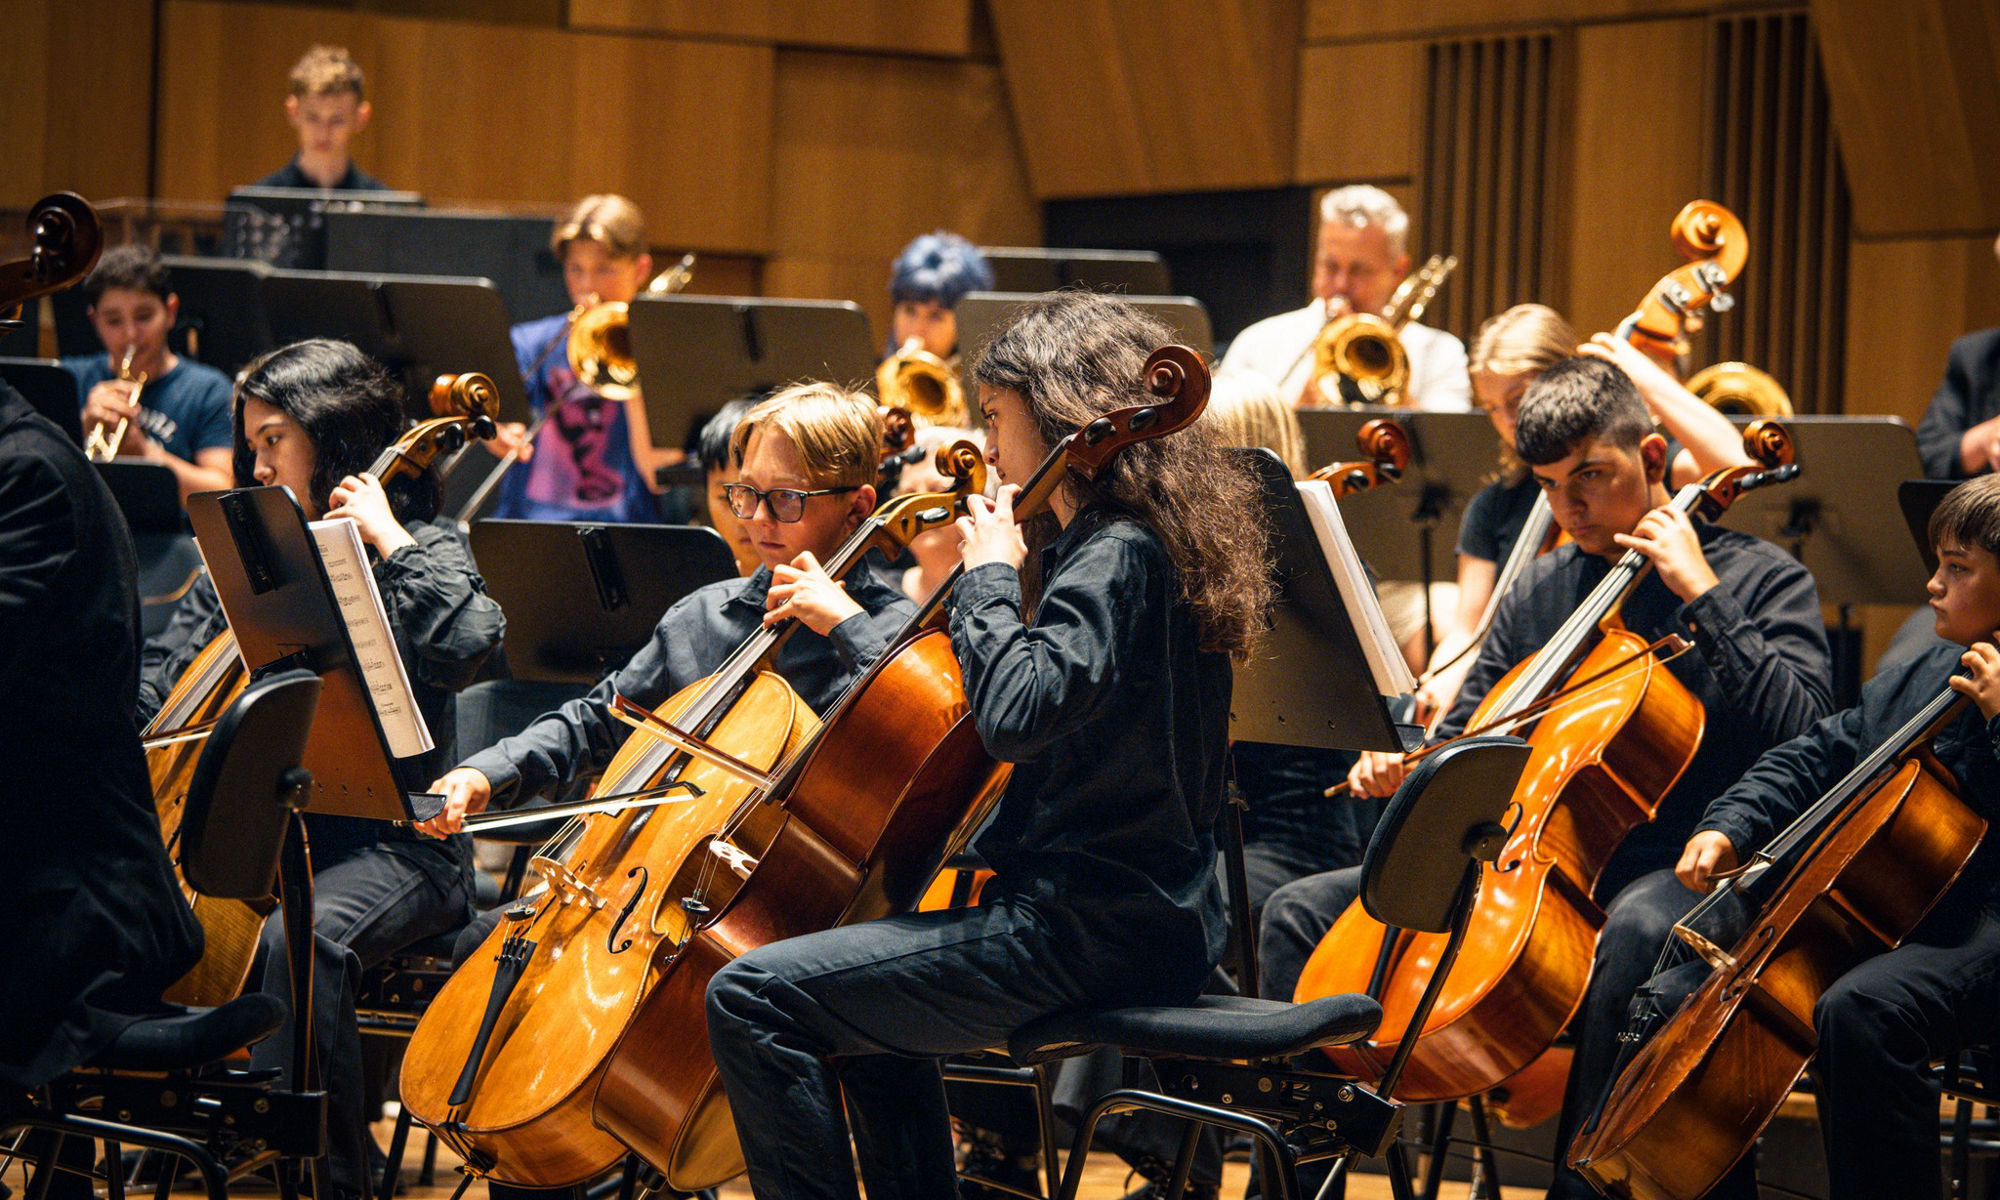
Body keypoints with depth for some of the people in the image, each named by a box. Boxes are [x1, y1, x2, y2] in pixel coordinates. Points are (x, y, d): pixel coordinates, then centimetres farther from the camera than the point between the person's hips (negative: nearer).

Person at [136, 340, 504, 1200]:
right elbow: (161, 683, 19)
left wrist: (388, 540, -17)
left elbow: (468, 645, -22)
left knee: (299, 935, -37)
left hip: (387, 841, -6)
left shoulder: (418, 550, 1)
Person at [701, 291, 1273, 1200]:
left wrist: (990, 577, -16)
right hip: (1145, 912, 11)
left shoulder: (1119, 554, -15)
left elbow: (1017, 712, -30)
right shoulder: (1121, 541, 15)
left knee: (751, 998, -14)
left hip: (1093, 931, -11)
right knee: (865, 1000, 34)